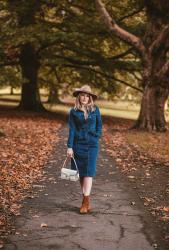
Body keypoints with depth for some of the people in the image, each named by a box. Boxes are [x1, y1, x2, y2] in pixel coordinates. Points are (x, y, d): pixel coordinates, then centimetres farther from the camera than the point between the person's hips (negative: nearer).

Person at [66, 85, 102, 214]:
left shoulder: (95, 109, 2)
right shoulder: (74, 111, 0)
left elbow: (99, 124, 13)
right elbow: (71, 129, -2)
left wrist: (97, 137, 1)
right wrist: (70, 147, -7)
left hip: (92, 145, 0)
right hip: (78, 144, 1)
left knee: (89, 172, -8)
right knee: (81, 173, 5)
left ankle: (86, 202, -10)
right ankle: (86, 201, 16)